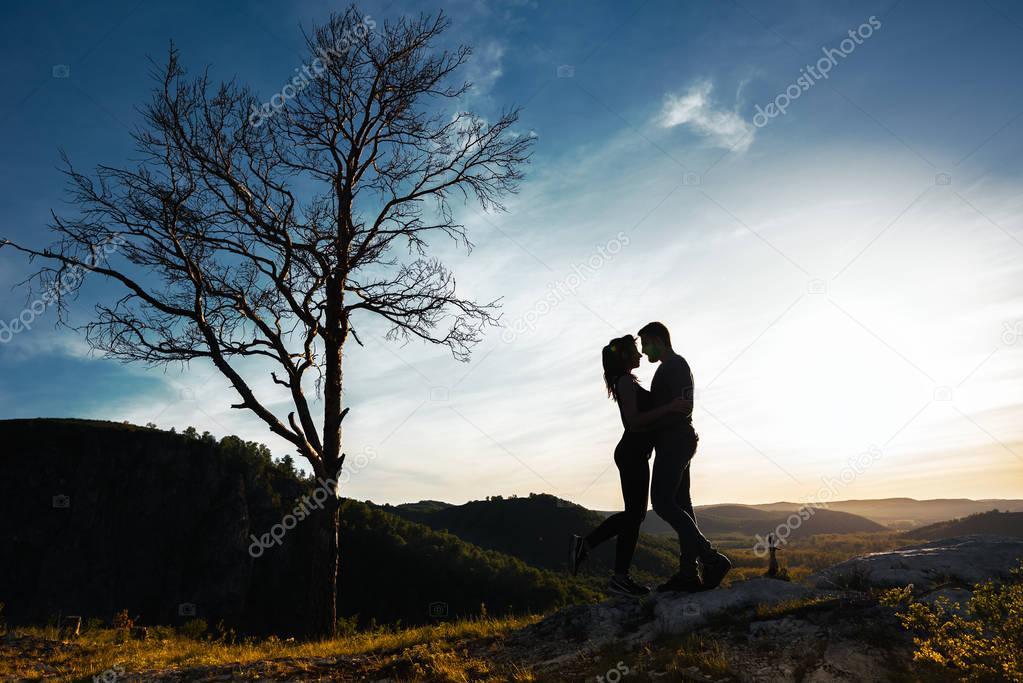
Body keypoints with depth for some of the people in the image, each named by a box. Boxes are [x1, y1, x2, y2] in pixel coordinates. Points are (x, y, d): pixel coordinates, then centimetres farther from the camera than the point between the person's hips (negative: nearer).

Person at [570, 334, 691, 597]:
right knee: (634, 513, -4)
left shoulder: (627, 383, 21)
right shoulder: (626, 382, -11)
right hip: (632, 454, -10)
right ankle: (620, 578, 2)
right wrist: (669, 408, -23)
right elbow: (634, 421, -21)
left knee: (634, 512, 13)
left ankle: (584, 544, 13)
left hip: (633, 454, 10)